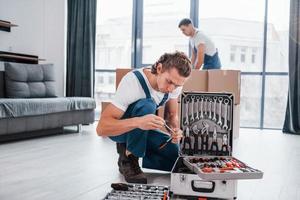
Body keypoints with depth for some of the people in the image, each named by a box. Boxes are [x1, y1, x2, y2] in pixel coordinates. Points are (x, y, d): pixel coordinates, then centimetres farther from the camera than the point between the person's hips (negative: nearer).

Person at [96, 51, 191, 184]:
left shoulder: (174, 82, -15)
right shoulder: (133, 81, -33)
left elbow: (172, 115, -1)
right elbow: (101, 128, -38)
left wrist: (175, 130, -25)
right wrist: (138, 122, -54)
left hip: (143, 131, 6)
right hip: (120, 130, -6)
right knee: (147, 105, -35)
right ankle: (128, 159, -17)